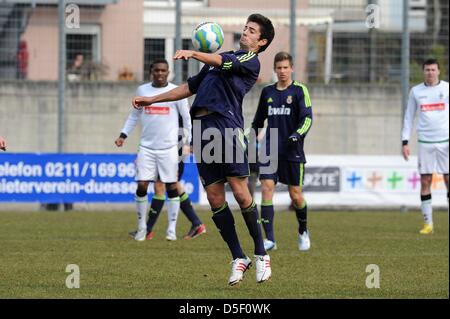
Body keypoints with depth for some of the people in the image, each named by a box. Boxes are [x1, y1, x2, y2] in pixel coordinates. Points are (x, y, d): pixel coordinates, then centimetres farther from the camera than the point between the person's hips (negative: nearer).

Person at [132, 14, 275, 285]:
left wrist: (194, 54, -34)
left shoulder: (251, 61, 3)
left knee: (240, 192, -13)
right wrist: (152, 100, 34)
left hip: (228, 125, -7)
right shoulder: (218, 60, 29)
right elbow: (191, 87, 35)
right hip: (203, 128, 7)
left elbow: (221, 61, -17)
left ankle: (261, 255, -2)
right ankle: (238, 258, 6)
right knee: (215, 197, 0)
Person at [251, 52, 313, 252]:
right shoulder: (267, 92, 12)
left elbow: (307, 118, -9)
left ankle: (303, 231, 29)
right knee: (266, 188, -13)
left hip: (292, 151, -3)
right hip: (270, 150, 3)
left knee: (295, 194, 1)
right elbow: (258, 120, 24)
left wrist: (298, 134, -26)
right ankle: (270, 239, -14)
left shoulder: (299, 91, 0)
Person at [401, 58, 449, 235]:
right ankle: (427, 223, 4)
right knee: (425, 181, -1)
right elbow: (409, 117, 13)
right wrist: (405, 142, 6)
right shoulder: (416, 91, 9)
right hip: (425, 141, 2)